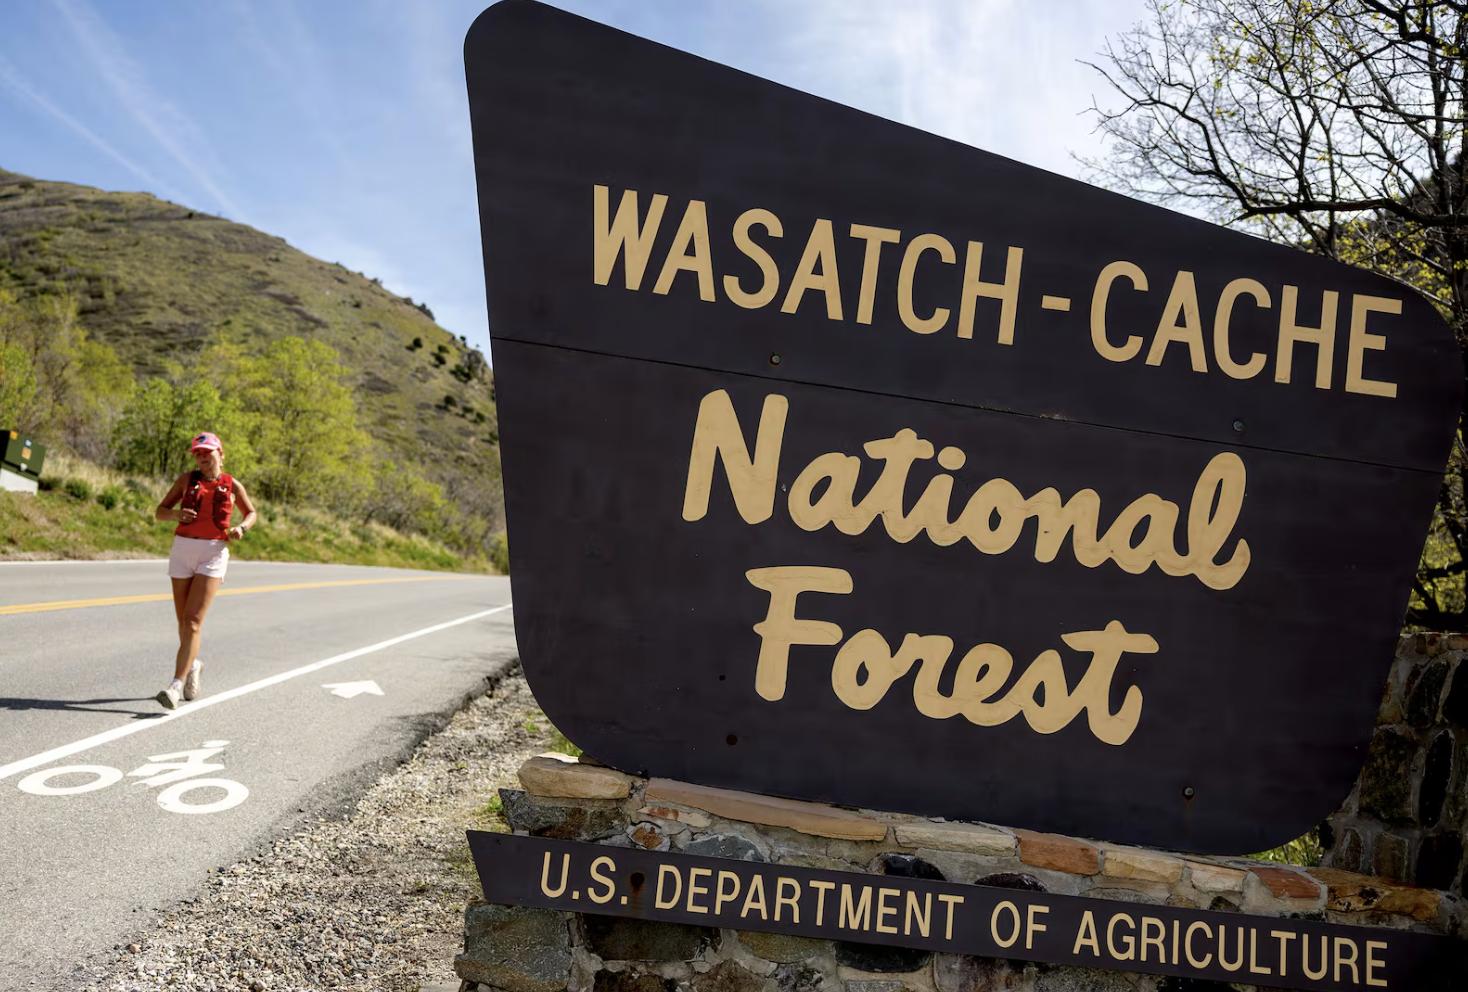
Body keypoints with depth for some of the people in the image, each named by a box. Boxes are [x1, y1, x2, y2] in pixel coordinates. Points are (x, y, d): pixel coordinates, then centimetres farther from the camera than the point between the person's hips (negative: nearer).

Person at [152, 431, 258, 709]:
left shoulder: (232, 485, 4)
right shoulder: (186, 479, 7)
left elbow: (252, 513, 18)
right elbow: (159, 512, 9)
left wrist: (241, 528, -3)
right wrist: (176, 513, -14)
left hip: (214, 553, -3)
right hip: (183, 549, 3)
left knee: (193, 621, -13)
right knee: (184, 620, 12)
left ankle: (176, 686, -17)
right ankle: (192, 666, 39)